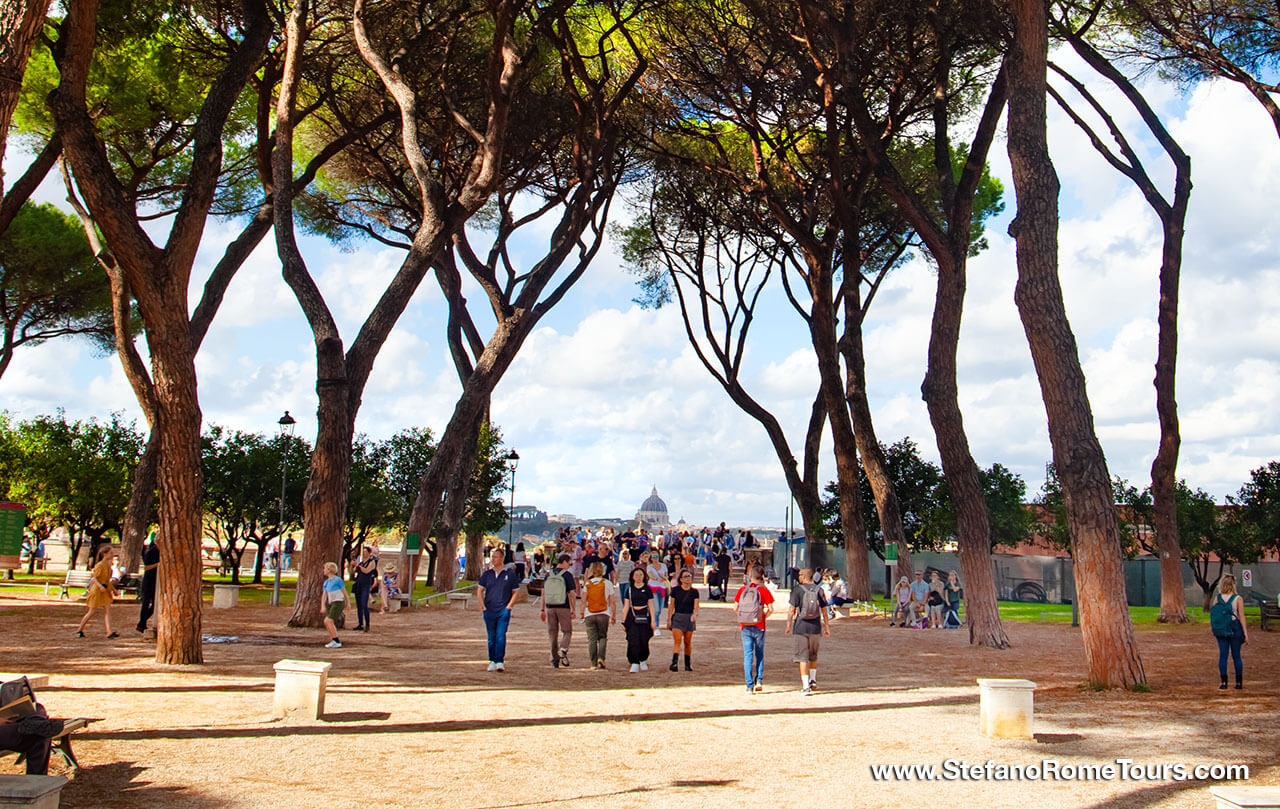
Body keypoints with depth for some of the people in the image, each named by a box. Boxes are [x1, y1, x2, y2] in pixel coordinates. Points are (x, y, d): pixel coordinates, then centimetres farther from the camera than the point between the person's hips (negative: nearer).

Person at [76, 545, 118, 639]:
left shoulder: (108, 565, 9)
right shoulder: (100, 565, -15)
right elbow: (94, 578, -18)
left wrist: (113, 589, 19)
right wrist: (100, 586, -32)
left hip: (105, 590, 7)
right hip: (97, 590, -7)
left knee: (107, 611, -5)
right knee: (92, 611, 3)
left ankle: (109, 632, -12)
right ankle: (79, 630, 21)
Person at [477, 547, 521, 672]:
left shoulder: (510, 573, 2)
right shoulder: (487, 574, 8)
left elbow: (515, 592, 6)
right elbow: (479, 591, 12)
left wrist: (508, 606, -4)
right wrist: (483, 606, 3)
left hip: (504, 611, -3)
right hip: (489, 611, 3)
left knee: (501, 636, -13)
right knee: (491, 637, 9)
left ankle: (500, 661, -13)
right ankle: (492, 661, 18)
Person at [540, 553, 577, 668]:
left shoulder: (548, 575, 8)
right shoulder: (567, 575, -5)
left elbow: (543, 593, 9)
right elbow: (572, 594, -8)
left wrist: (543, 609, 14)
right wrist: (573, 610, -3)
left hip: (550, 607, 4)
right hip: (564, 607, -4)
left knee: (553, 634, 10)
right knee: (567, 632, 9)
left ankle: (554, 661, 11)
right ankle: (563, 650, -19)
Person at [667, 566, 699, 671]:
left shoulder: (694, 591, 5)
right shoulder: (676, 590, 2)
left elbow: (696, 606, -2)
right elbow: (671, 606, 5)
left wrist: (695, 614, -22)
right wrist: (669, 619, 1)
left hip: (689, 618, 1)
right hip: (677, 617, -1)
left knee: (688, 642, 8)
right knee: (677, 641, -15)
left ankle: (688, 664, 20)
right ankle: (674, 662, -25)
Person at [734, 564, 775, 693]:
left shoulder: (742, 589, 1)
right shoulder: (763, 589, -5)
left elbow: (736, 607, 1)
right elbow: (770, 609, -9)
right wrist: (764, 617, 9)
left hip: (745, 626, 1)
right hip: (759, 626, -1)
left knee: (748, 654, 3)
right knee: (759, 654, 15)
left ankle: (749, 685, 0)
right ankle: (759, 680, 5)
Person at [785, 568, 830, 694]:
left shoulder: (797, 590, -7)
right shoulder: (818, 590, 3)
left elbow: (792, 609, -9)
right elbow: (824, 610, 5)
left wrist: (788, 625, 1)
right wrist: (826, 626, 12)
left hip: (801, 627, -4)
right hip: (815, 627, 4)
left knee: (802, 657, 0)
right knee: (813, 655, 23)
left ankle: (805, 686, -5)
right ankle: (813, 680, 32)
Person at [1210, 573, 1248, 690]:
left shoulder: (1217, 598, -2)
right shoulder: (1238, 599, -9)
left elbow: (1213, 614, 0)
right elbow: (1242, 618, -8)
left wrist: (1213, 629, 11)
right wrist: (1246, 634, -4)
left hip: (1221, 631, 2)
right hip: (1235, 631, -2)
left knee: (1222, 656, 6)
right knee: (1236, 656, 9)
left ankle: (1223, 682, 4)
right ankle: (1239, 683, 15)